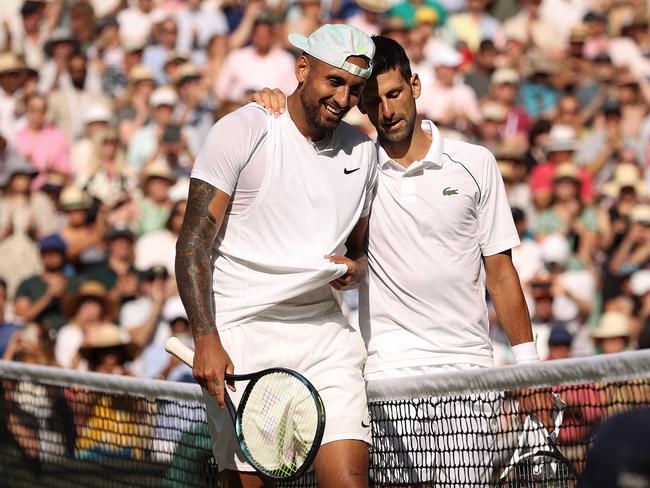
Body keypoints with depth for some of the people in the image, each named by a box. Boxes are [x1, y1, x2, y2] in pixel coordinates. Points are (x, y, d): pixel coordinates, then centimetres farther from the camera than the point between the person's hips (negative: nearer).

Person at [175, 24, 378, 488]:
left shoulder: (362, 150, 12)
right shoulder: (241, 131, -5)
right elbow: (194, 245, -8)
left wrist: (353, 268, 0)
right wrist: (207, 341, -19)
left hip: (326, 338, 4)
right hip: (241, 336, -4)